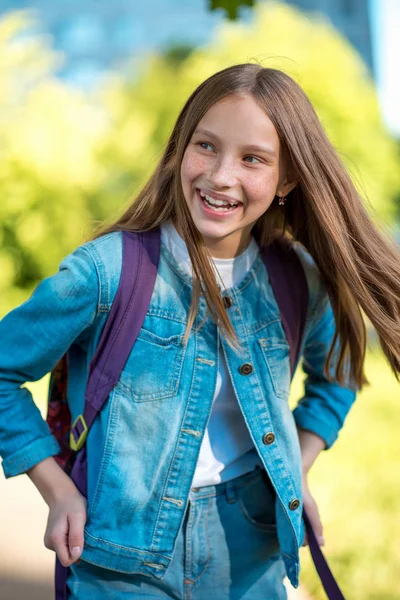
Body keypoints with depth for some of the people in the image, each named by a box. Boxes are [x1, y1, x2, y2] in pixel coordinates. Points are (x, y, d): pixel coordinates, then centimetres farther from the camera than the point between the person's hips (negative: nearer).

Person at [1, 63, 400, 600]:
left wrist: (298, 472, 7)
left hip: (253, 554, 4)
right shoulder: (106, 272, -17)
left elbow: (335, 374, 17)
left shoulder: (299, 280, -4)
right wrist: (59, 491, -9)